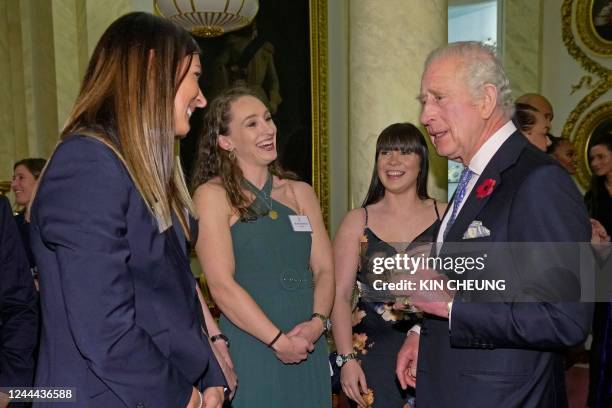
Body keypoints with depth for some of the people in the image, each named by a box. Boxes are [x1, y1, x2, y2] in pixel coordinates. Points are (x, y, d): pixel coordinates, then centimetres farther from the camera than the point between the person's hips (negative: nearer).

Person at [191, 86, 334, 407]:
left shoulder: (300, 192, 9)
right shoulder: (212, 195, -6)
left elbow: (325, 269, 6)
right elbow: (222, 285, -13)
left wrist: (317, 322, -10)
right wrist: (279, 340, -14)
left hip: (309, 348, 5)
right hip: (249, 349, -4)